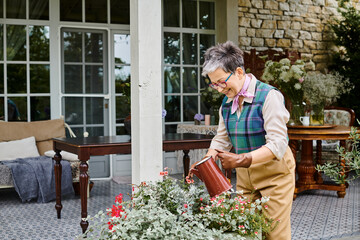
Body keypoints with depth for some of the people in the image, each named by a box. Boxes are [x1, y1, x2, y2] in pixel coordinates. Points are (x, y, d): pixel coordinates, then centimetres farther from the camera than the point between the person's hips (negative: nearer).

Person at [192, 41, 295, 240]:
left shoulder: (269, 96, -17)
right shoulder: (227, 102, 5)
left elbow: (277, 145, -23)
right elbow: (221, 139, 11)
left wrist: (241, 160, -31)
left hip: (274, 172, -6)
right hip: (244, 175, 6)